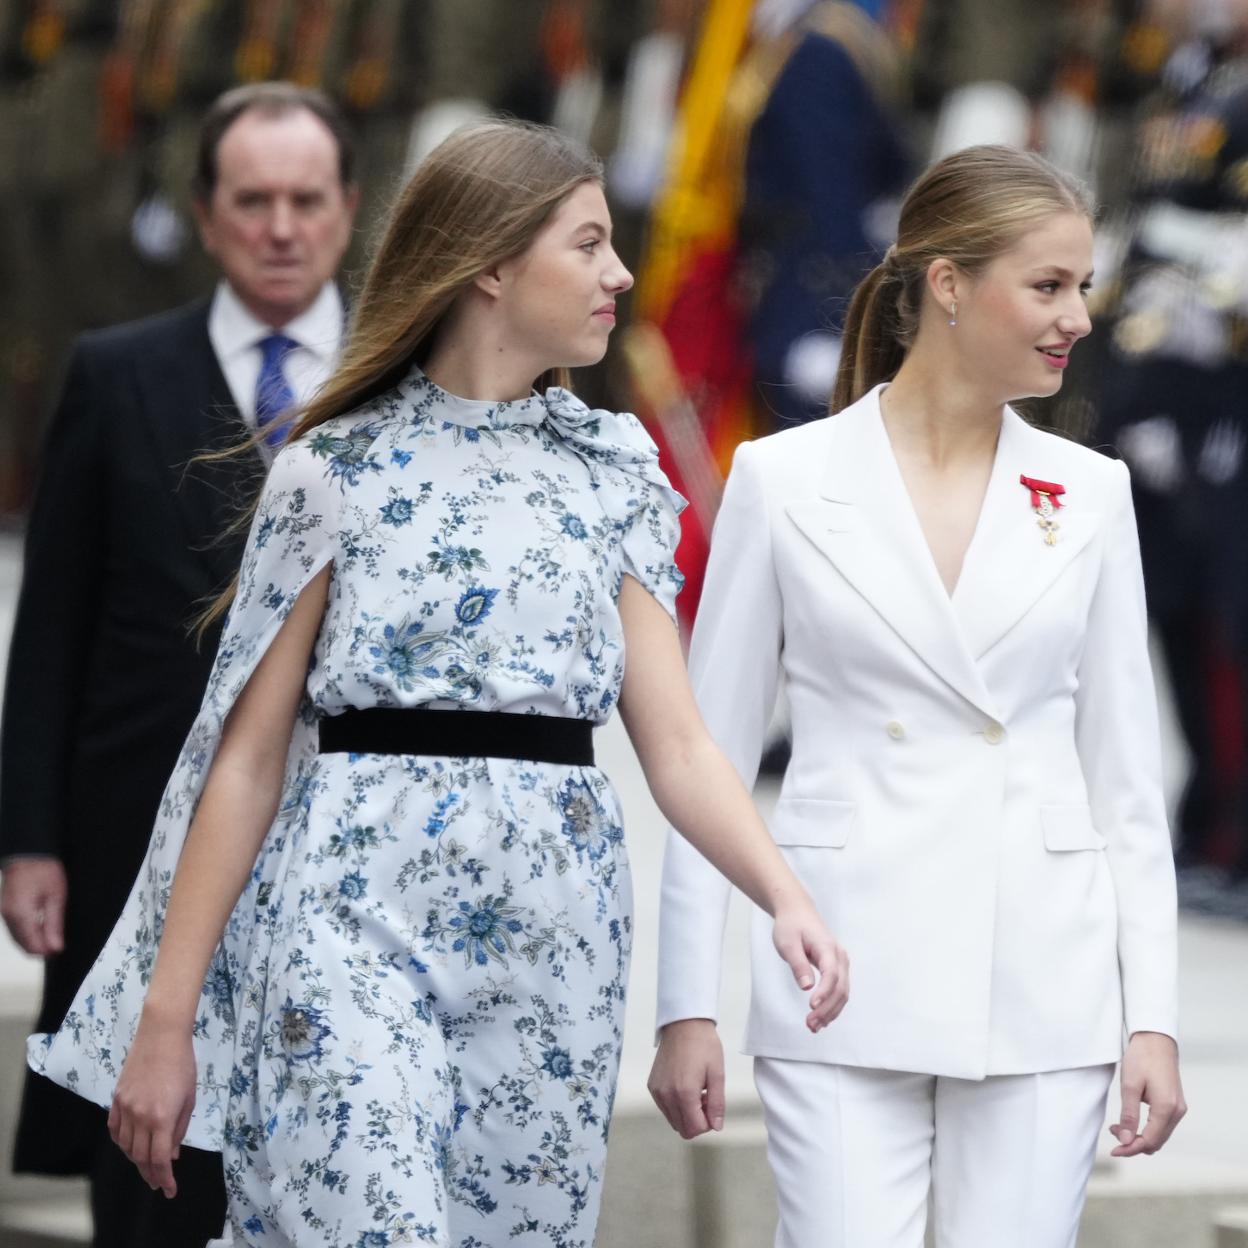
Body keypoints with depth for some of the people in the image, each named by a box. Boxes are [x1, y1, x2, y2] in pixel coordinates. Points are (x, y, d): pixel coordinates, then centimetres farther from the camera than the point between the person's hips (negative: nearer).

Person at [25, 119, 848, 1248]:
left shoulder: (611, 475, 11)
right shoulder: (338, 469, 1)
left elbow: (676, 741, 4)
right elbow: (249, 753, 1)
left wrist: (786, 897, -15)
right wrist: (166, 1014, -2)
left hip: (555, 933, 4)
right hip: (358, 913, -4)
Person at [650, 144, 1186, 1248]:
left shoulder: (1089, 494, 7)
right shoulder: (787, 479, 0)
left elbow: (1125, 775, 9)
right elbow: (708, 759, 3)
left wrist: (1154, 1016, 3)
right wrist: (686, 1007, -1)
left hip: (1042, 990, 2)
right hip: (849, 985, -2)